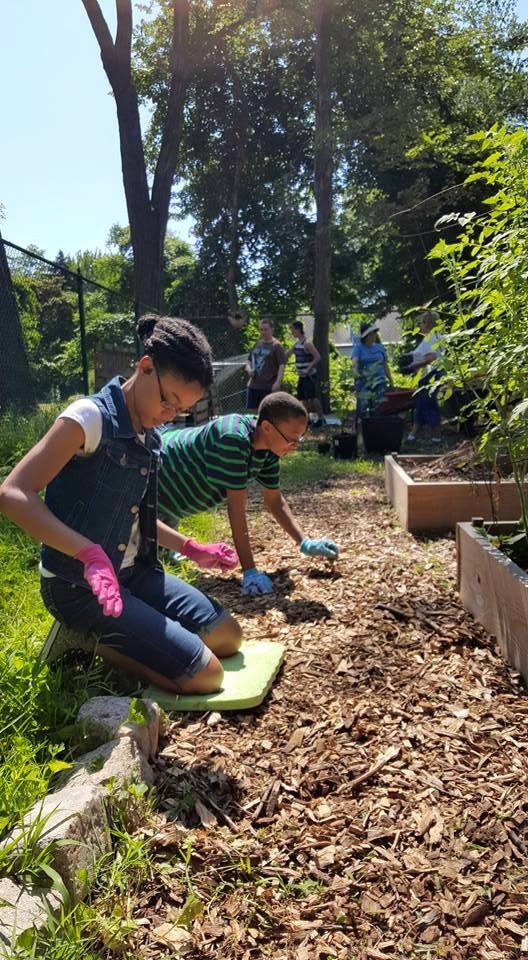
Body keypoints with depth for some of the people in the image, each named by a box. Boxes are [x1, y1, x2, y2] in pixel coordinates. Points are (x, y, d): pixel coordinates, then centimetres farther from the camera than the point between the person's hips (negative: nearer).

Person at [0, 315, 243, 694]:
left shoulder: (151, 436, 7)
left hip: (134, 573, 8)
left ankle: (114, 638, 11)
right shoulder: (90, 417, -18)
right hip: (80, 585, -8)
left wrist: (191, 549, 16)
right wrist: (90, 553, -35)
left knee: (228, 636, 9)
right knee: (206, 674, -12)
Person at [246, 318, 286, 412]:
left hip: (269, 386, -6)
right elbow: (249, 360, 23)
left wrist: (278, 382, -21)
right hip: (253, 385, 6)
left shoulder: (277, 346, -5)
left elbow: (282, 365, -12)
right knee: (251, 410, 9)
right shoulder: (257, 344, 14)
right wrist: (249, 369, 1)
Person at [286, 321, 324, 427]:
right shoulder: (297, 343, 10)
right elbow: (288, 353, 22)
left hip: (310, 375, -9)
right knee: (303, 398, 11)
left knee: (312, 397, -8)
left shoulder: (307, 343, -15)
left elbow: (317, 357, -19)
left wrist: (309, 368, -22)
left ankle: (320, 418, 1)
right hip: (301, 375, 9)